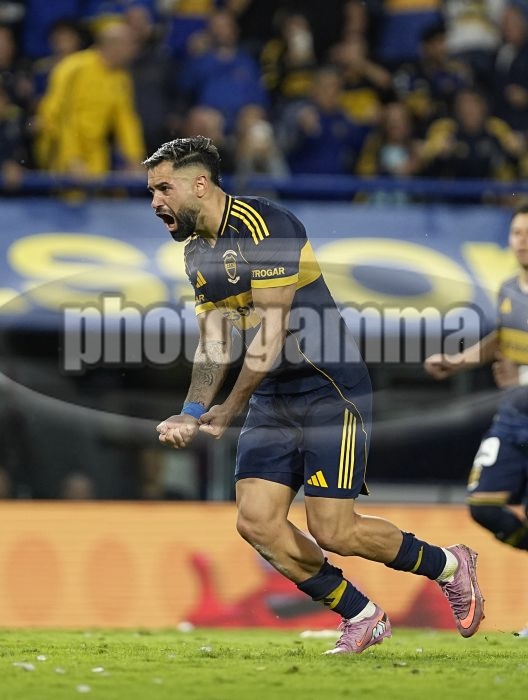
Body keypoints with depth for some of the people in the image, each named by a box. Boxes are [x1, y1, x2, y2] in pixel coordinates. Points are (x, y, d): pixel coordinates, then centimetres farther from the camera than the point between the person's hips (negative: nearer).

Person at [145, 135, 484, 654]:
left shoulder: (265, 226, -18)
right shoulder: (197, 252, 10)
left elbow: (271, 333, -21)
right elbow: (213, 344, 15)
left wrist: (229, 410, -20)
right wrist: (192, 413, 1)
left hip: (329, 391, -8)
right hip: (272, 399, 8)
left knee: (332, 531, -13)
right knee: (256, 522, -5)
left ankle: (448, 566, 12)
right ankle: (363, 618, 9)